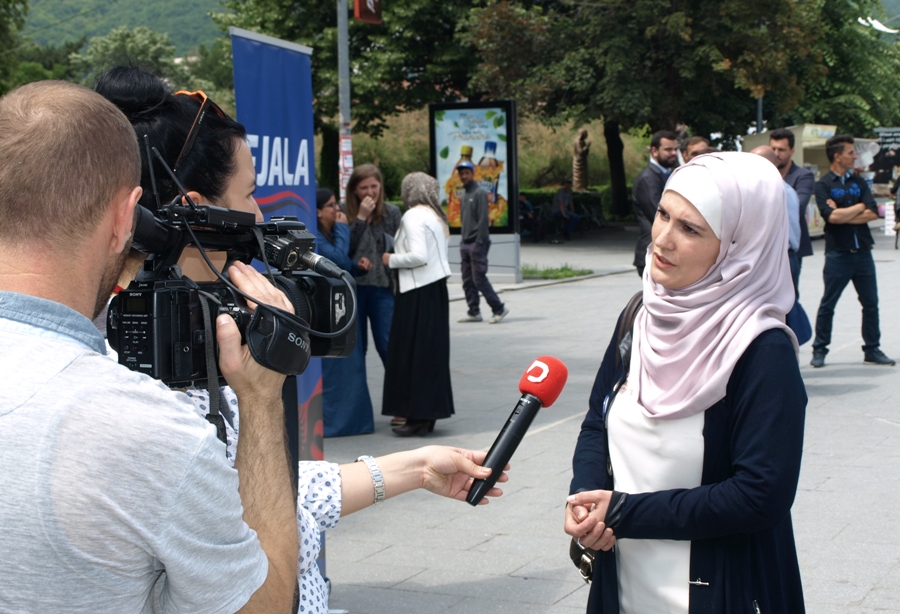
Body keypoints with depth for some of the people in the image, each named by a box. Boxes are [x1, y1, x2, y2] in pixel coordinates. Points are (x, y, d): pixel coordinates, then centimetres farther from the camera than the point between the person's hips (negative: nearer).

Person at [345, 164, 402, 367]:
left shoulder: (391, 213, 5)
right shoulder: (345, 213, 0)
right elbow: (343, 249, -11)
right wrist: (361, 217, -12)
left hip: (382, 287, 0)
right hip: (353, 287, 0)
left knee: (388, 346, -2)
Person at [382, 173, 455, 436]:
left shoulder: (413, 216, -12)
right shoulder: (436, 216, 15)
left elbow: (418, 256, -22)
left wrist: (391, 260, -7)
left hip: (419, 292, -9)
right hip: (437, 287, 9)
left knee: (414, 353, -4)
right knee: (433, 351, 11)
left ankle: (419, 416, -1)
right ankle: (428, 414, 16)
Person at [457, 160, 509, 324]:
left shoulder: (479, 193, -9)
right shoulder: (463, 195, 16)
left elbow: (483, 219, -15)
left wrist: (479, 241, -20)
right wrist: (463, 239, 14)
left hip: (477, 244, -8)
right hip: (465, 243, 8)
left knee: (479, 278, -9)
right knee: (467, 280, 6)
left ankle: (499, 309, -1)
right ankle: (474, 312, 11)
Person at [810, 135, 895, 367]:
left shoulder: (858, 182, 11)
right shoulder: (823, 184, -4)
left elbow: (873, 213, -2)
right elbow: (831, 216, -19)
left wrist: (843, 214, -11)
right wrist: (859, 207, -6)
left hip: (862, 252, 5)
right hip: (838, 254, -5)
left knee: (870, 303, 8)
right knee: (827, 304, 2)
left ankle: (872, 350, 17)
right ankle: (819, 350, 13)